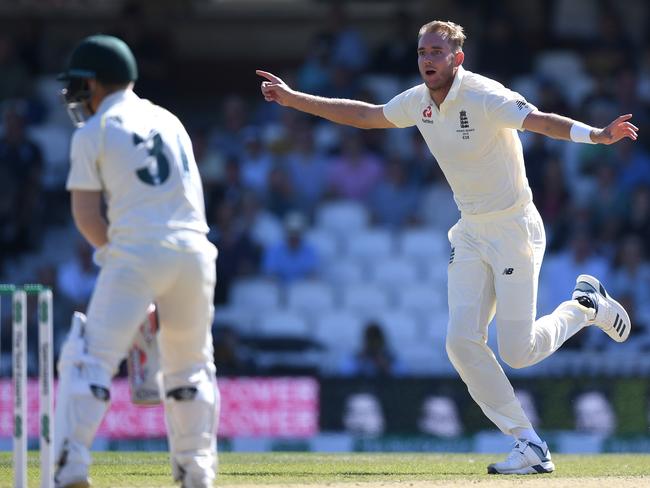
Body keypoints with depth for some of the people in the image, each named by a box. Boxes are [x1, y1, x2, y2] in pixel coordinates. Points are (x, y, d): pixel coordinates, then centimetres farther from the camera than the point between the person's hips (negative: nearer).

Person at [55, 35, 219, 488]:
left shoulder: (93, 133, 4)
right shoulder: (169, 121, 21)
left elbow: (87, 215, -1)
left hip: (136, 252, -5)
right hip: (193, 250, 5)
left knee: (91, 359, -3)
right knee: (190, 364, 16)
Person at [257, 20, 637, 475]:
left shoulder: (483, 97, -21)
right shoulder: (420, 102, 1)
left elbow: (540, 120, -36)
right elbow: (366, 115, 17)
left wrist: (597, 135, -54)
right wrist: (294, 99, 17)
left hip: (515, 229, -7)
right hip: (471, 233, 7)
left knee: (517, 350, -9)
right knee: (463, 342, -6)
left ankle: (585, 305, 22)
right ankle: (530, 445, 0)